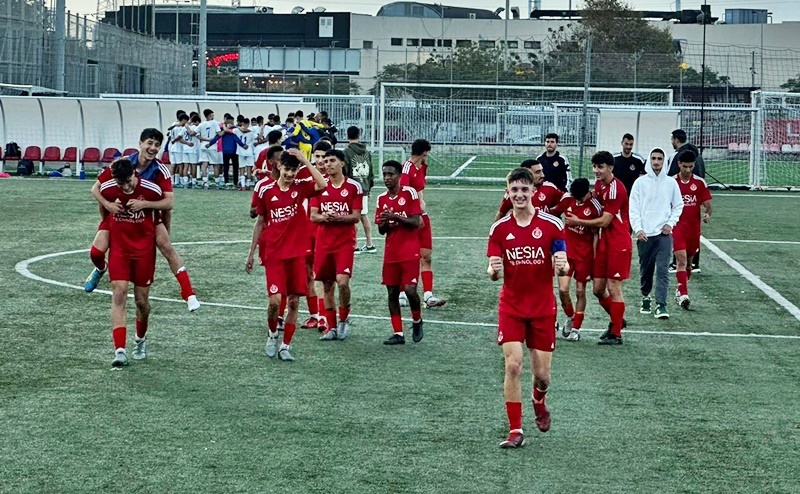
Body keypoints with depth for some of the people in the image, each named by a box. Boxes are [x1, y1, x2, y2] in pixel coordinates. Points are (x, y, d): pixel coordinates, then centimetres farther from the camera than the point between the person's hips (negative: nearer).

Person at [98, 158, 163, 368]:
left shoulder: (152, 190, -18)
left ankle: (141, 340, 36)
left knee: (142, 300, 7)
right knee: (119, 295, -14)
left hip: (145, 250, 0)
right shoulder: (107, 189, -12)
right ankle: (120, 350, -20)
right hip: (119, 249, 1)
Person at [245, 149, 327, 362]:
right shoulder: (267, 191, 1)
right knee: (275, 300, -10)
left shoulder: (300, 187, 0)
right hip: (273, 254, -1)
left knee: (293, 301, 2)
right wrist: (252, 253, 11)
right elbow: (260, 223, 10)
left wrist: (304, 160, -17)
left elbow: (322, 184, -22)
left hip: (297, 253, 1)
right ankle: (272, 335, 18)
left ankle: (286, 346, 13)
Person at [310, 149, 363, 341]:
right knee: (327, 285, 6)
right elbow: (313, 216, 5)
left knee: (342, 281, -19)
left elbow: (356, 217, -4)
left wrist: (339, 218, -20)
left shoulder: (353, 186, -1)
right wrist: (324, 217, -16)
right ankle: (331, 327, 16)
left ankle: (344, 320, 3)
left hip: (345, 242, -3)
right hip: (323, 242, 3)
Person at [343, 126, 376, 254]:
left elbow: (344, 172, -13)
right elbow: (371, 172, 12)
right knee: (364, 216, 14)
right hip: (364, 188, 6)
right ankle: (369, 245, 19)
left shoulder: (347, 152, -10)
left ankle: (354, 246, 1)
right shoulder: (366, 152, 8)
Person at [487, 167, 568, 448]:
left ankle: (539, 403, 39)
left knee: (542, 374, 3)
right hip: (511, 307, 0)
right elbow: (494, 275, -1)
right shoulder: (499, 228, 0)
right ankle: (515, 430, -3)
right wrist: (493, 270, -24)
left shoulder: (552, 225, -5)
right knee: (513, 365, -12)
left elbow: (563, 269, -3)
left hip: (543, 308, 0)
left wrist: (562, 266, -27)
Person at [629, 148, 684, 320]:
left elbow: (678, 205, 13)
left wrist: (670, 223, -1)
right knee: (645, 270, 10)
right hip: (644, 234, 1)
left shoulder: (671, 183, 6)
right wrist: (637, 229, -9)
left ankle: (661, 304, -13)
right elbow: (634, 208, 1)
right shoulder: (640, 182, 3)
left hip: (664, 233, 0)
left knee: (663, 270, -11)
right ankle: (646, 297, 32)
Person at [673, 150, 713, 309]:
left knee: (688, 260, 14)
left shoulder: (699, 182, 2)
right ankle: (683, 294, -21)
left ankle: (680, 290, 34)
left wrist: (707, 214, -17)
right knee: (681, 259, -16)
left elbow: (707, 204, 3)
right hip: (677, 227, -2)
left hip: (693, 228, 3)